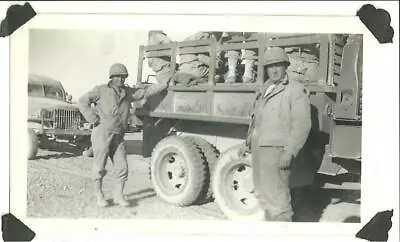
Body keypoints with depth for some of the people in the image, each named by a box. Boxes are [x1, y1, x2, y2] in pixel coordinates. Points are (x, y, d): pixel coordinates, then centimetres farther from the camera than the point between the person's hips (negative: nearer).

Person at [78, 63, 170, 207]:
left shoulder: (128, 92, 13)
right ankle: (99, 195, 17)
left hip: (118, 137, 4)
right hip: (102, 134, -4)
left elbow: (147, 91, 12)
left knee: (122, 167, 2)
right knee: (99, 167, 2)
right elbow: (83, 101, 1)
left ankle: (119, 195, 16)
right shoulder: (101, 90, 1)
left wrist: (165, 84, 7)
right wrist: (93, 119, -8)